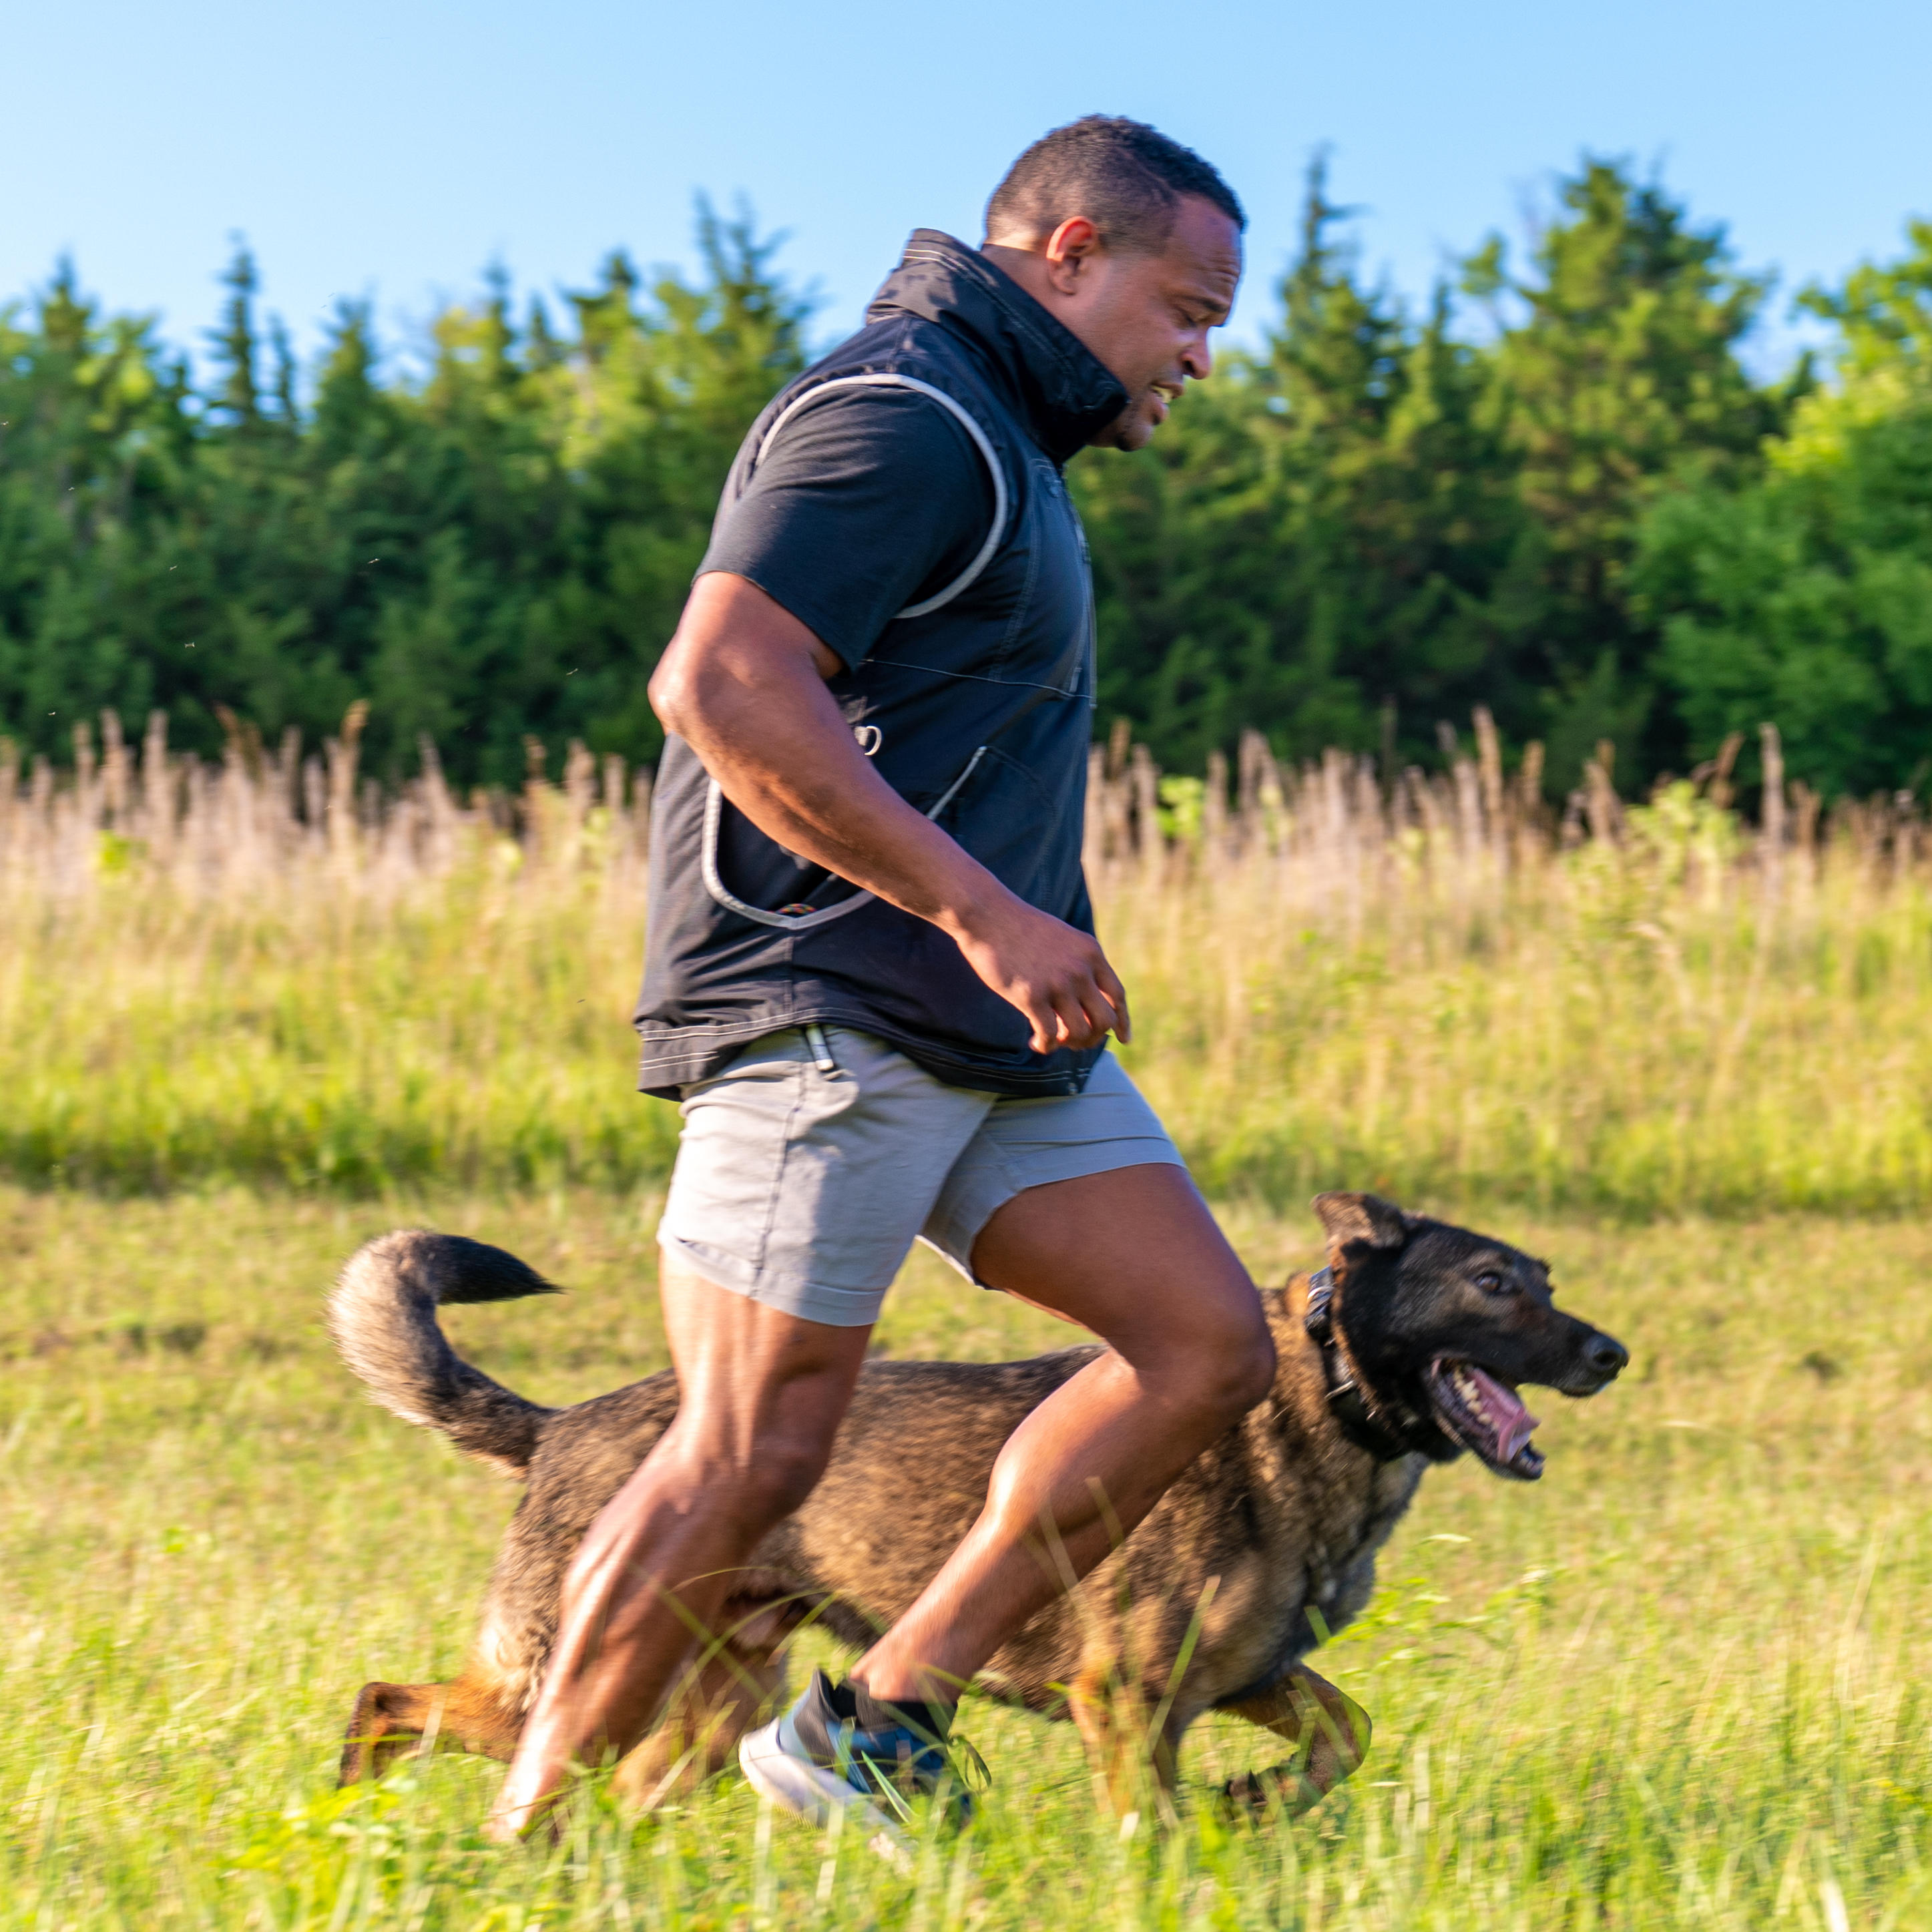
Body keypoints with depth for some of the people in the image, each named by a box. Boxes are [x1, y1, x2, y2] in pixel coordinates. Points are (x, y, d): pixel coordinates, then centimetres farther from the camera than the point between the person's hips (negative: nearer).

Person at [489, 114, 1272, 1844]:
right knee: (754, 1453, -11)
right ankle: (525, 1847, 0)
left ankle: (872, 1729, 3)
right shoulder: (899, 417, -10)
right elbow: (722, 683, -23)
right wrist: (981, 909, -23)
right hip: (829, 1005, -10)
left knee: (1208, 1346, 0)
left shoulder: (998, 446, 24)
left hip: (990, 1022, 10)